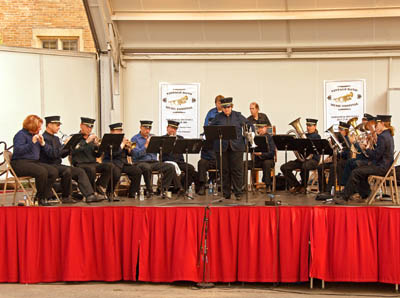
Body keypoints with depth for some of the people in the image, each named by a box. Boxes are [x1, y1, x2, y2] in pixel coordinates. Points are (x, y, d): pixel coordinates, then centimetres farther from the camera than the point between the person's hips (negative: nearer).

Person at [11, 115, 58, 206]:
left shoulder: (36, 135, 18)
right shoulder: (21, 135, -5)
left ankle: (40, 197, -8)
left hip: (35, 162, 8)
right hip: (20, 163, -8)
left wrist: (42, 143, -2)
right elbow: (18, 150, -21)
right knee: (42, 172, -34)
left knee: (54, 171, -16)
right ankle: (41, 198, -13)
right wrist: (32, 143, -23)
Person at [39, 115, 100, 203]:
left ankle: (90, 196, -15)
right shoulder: (44, 138, -10)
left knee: (80, 171, -6)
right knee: (67, 170, -34)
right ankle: (66, 197, -19)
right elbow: (52, 154, -24)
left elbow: (62, 155, 15)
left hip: (58, 165, 9)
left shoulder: (56, 138, 19)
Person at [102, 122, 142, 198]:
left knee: (137, 171, -14)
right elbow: (113, 153, -19)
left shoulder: (122, 139, 19)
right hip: (112, 163, -7)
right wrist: (122, 144, -13)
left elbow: (129, 154, 18)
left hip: (123, 163, 7)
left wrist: (129, 148, -3)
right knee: (116, 174, -37)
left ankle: (132, 193, -4)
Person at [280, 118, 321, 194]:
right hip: (301, 159, 6)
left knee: (304, 166, -42)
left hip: (313, 159, -6)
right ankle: (296, 185, 0)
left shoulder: (317, 136, 2)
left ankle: (303, 186, -14)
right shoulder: (304, 136, 19)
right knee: (284, 167, -11)